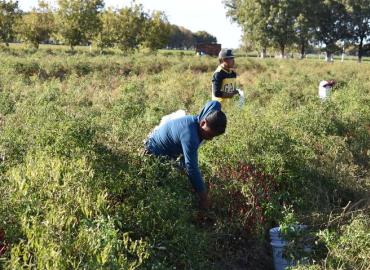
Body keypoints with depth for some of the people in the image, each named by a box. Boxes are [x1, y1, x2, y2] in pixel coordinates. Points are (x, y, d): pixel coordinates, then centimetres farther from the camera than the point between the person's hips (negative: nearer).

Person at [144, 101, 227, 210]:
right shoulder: (190, 137, -44)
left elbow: (215, 104, 0)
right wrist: (204, 197, -38)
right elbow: (192, 169, -43)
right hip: (155, 152, -8)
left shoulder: (201, 119, -19)